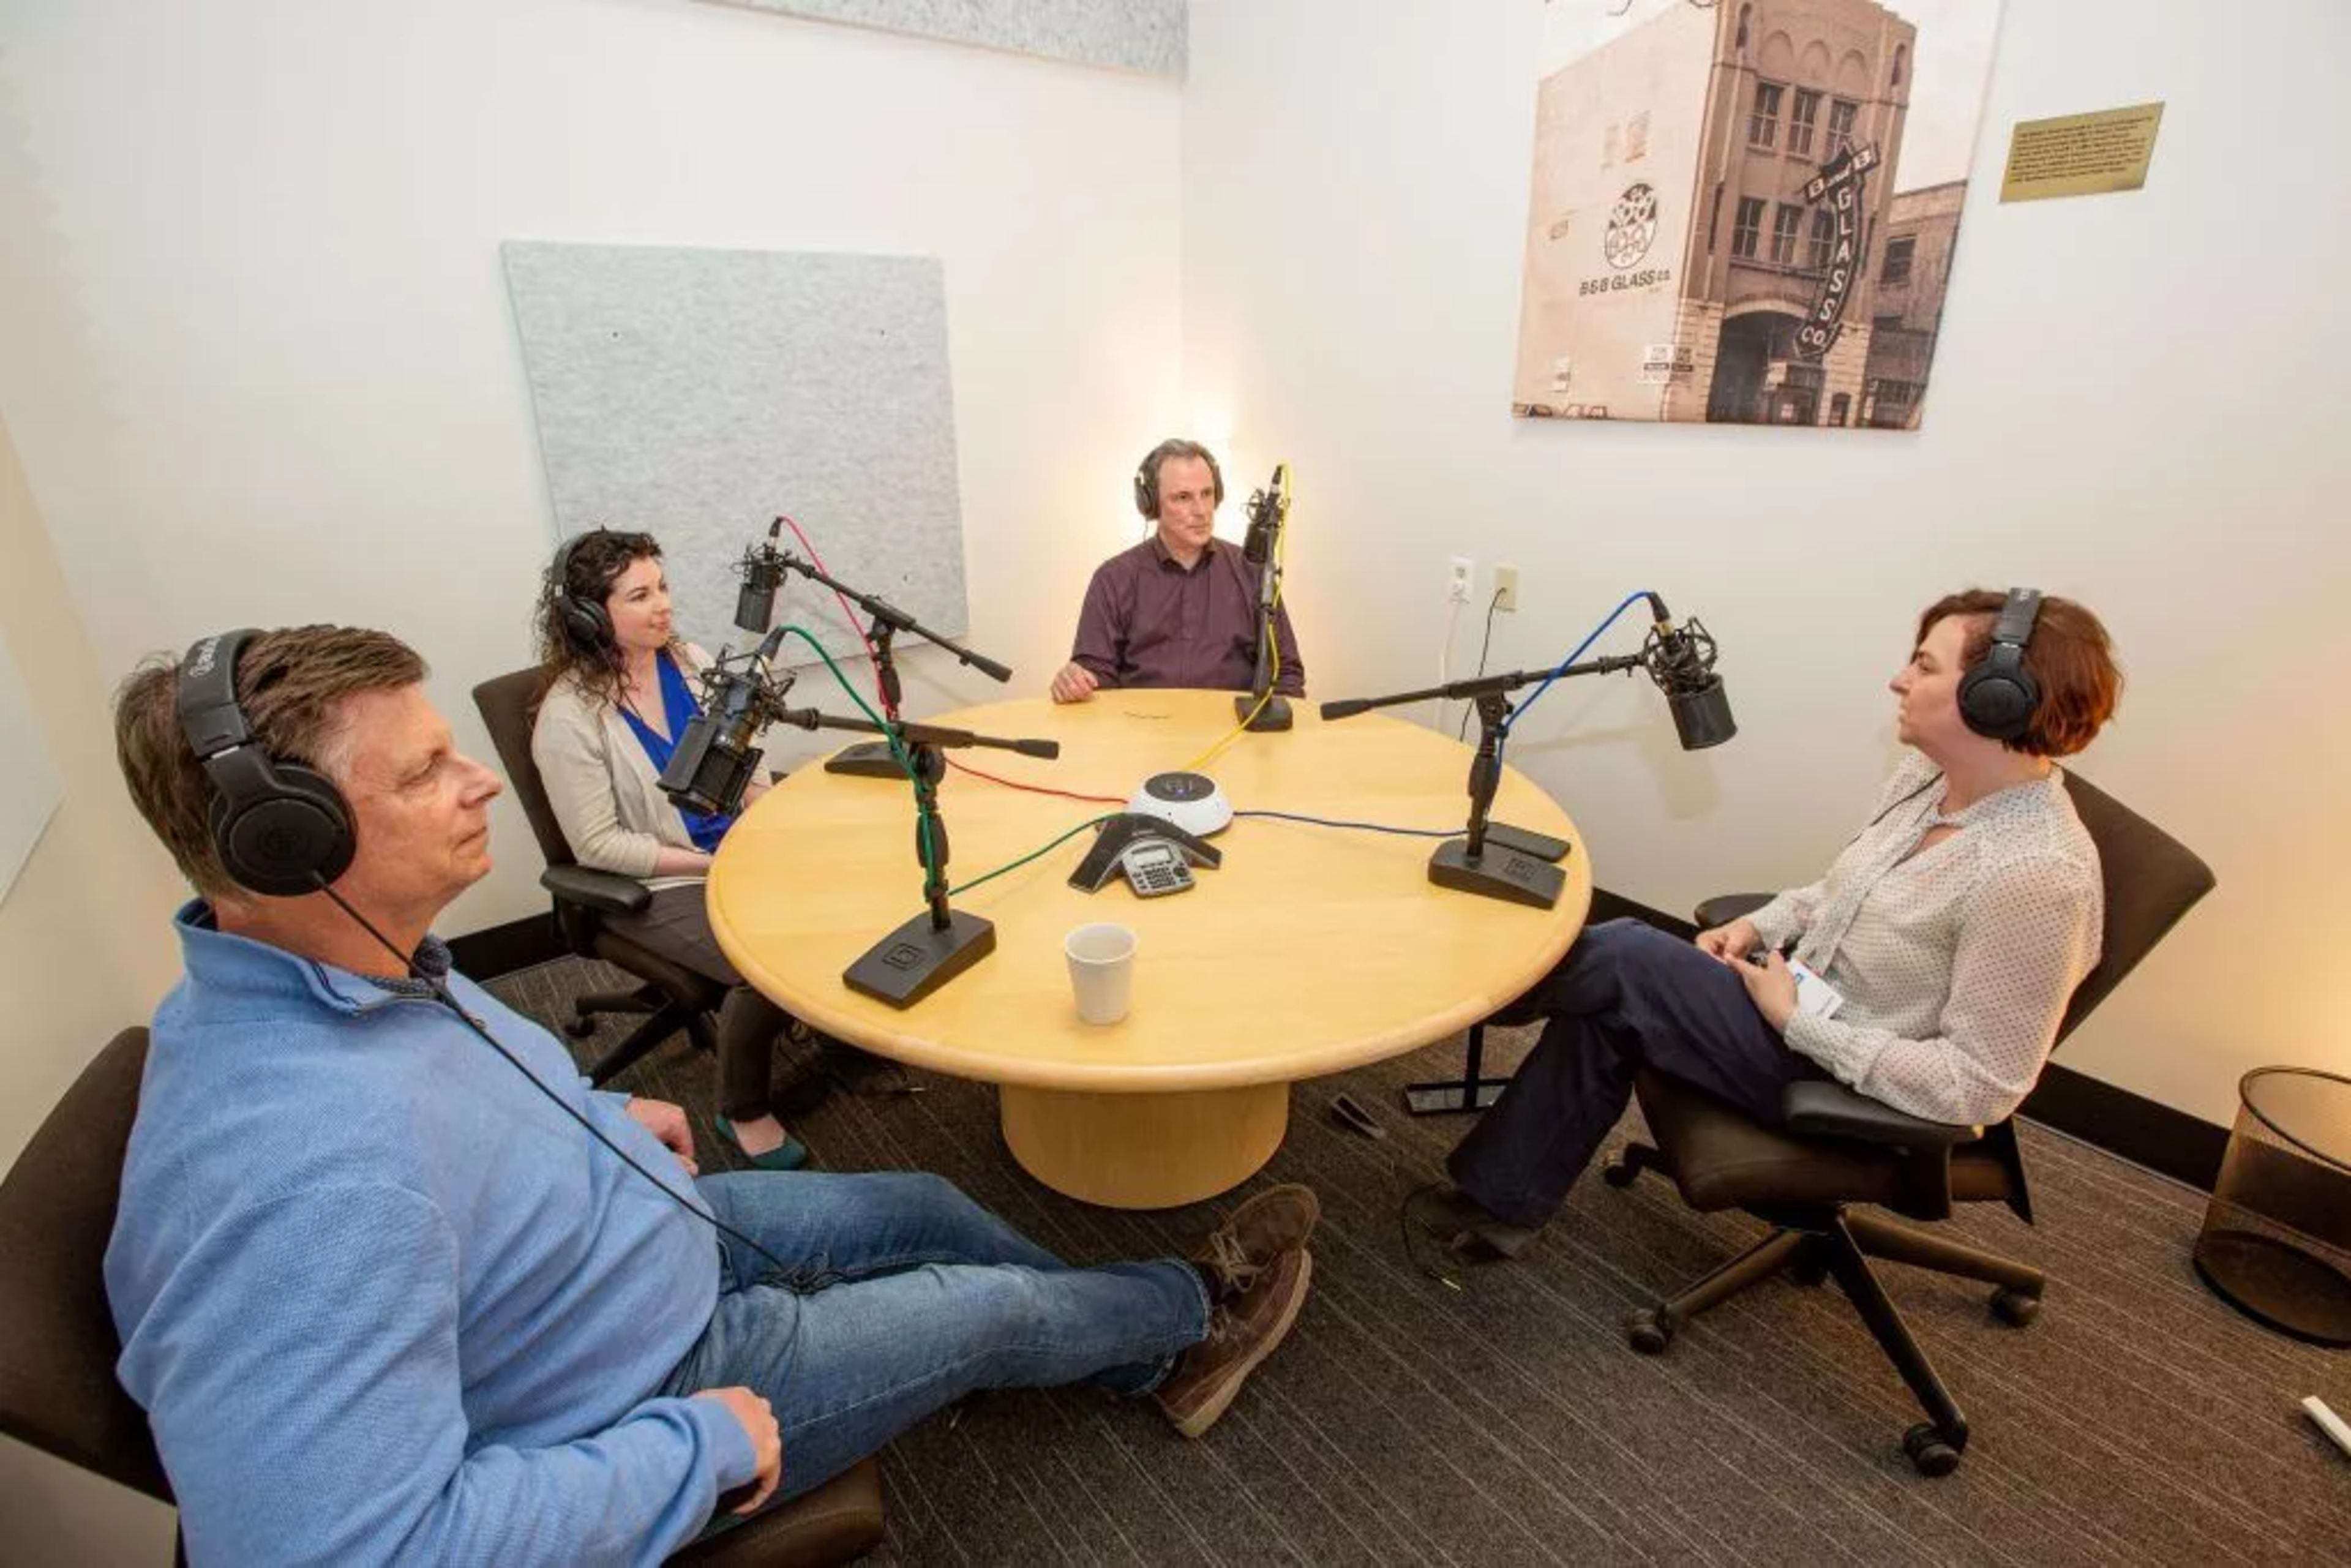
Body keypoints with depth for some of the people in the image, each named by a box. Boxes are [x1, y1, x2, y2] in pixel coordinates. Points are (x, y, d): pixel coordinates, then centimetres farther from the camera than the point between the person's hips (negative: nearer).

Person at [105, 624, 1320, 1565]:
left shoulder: (348, 963, -9)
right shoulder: (307, 1178, -41)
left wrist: (599, 1115, 4)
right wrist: (701, 1448, -29)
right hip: (646, 1387, -8)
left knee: (927, 1209, 14)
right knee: (991, 1310, 2)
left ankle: (1153, 1365, 37)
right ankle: (1199, 1308, 34)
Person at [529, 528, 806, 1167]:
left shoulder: (689, 660, 1)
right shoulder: (569, 716, -15)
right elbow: (599, 845, -14)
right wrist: (711, 864, -19)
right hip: (655, 885, -5)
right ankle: (742, 1111, 3)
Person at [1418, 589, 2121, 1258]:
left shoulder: (2038, 875, -28)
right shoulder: (1927, 775, -2)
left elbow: (1980, 1086, -25)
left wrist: (1797, 1021, -22)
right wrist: (1759, 927, -2)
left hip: (1859, 1092, -8)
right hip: (1800, 998, 8)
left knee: (1624, 959, -18)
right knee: (1604, 1014, -10)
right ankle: (1501, 1202, 5)